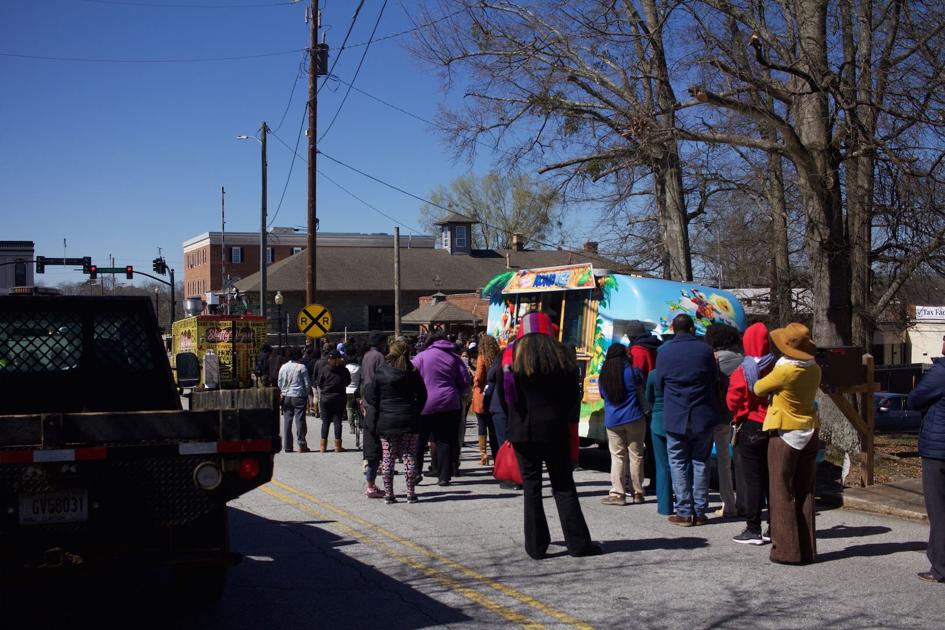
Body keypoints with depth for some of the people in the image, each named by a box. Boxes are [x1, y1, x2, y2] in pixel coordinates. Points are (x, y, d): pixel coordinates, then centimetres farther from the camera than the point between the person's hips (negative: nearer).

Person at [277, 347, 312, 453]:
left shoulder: (283, 367, 5)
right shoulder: (301, 367, -8)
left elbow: (279, 383, 8)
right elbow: (307, 384, -5)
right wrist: (306, 393, 11)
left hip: (286, 397, 4)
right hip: (298, 396, -4)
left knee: (287, 420, 7)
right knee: (300, 420, -1)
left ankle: (287, 446, 7)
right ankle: (302, 445, -3)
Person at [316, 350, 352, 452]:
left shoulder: (324, 370, -6)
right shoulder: (344, 370, -5)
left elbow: (319, 386, -1)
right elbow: (348, 383, 8)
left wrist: (319, 399, 9)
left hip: (325, 398, 0)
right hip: (339, 398, 0)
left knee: (325, 422, 6)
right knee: (337, 421, 4)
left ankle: (323, 445, 8)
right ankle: (337, 445, 3)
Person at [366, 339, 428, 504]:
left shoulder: (380, 372, -3)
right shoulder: (413, 373, 0)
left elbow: (371, 396, -1)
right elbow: (422, 396, 4)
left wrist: (382, 411, 11)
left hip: (387, 421, -1)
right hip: (409, 420, 1)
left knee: (388, 458, 4)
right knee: (409, 456, 4)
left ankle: (388, 494, 4)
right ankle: (411, 493, 5)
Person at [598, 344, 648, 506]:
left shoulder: (603, 376, 5)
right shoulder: (633, 372, -4)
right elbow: (641, 393, 7)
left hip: (612, 421, 2)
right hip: (634, 419, -2)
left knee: (617, 456, 4)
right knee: (636, 456, 5)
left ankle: (617, 493, -5)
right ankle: (638, 493, 10)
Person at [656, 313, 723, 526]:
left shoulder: (664, 354, -3)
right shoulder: (705, 350, -3)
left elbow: (659, 384, 6)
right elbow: (715, 381, 4)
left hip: (675, 418, -1)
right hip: (703, 416, 1)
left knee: (678, 463, 5)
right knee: (701, 463, 9)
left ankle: (684, 512, 2)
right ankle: (700, 512, 10)